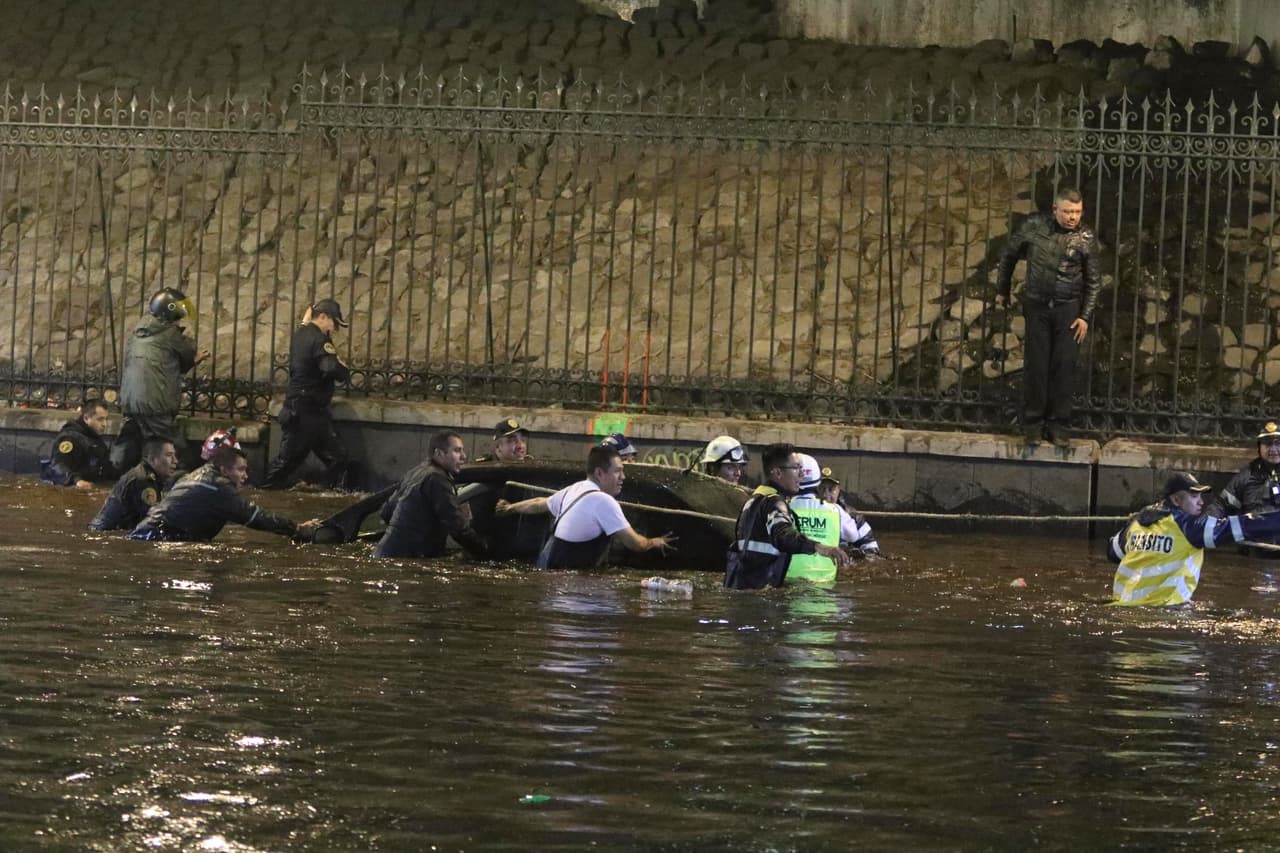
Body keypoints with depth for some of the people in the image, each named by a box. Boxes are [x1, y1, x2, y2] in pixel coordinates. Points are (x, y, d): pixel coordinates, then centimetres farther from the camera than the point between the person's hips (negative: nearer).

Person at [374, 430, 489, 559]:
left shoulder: (416, 473, 17)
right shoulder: (437, 479, -12)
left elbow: (387, 511, 24)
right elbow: (457, 527, -18)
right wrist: (487, 552, -10)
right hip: (408, 558, -10)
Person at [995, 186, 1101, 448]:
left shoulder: (1086, 238, -5)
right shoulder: (1034, 227, -5)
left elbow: (1093, 281, 2)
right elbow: (1009, 255, 11)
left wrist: (1085, 316, -3)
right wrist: (1001, 290, 15)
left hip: (1068, 308, 0)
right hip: (1037, 306, 0)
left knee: (1064, 366, -1)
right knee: (1036, 365, 1)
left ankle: (1057, 424, 7)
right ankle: (1033, 424, 8)